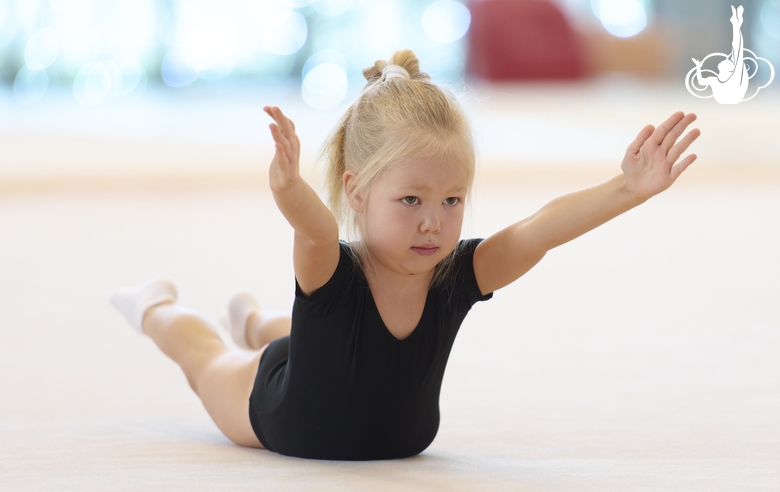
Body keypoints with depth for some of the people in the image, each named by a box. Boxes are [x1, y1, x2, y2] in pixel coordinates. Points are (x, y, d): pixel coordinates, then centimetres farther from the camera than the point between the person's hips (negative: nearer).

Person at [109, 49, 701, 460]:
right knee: (207, 358, 30)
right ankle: (157, 307, 61)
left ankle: (254, 320, 71)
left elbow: (542, 228, -50)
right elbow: (315, 227, -67)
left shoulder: (459, 274, -36)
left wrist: (628, 189, -62)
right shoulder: (330, 273, -44)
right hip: (272, 404, -4)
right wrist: (289, 189, -89)